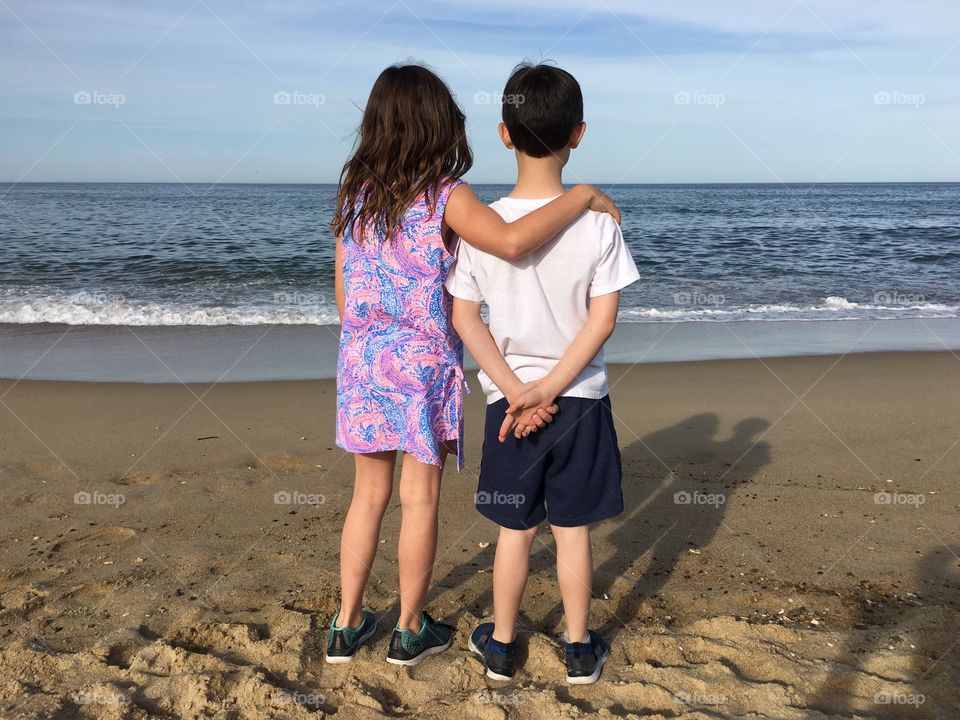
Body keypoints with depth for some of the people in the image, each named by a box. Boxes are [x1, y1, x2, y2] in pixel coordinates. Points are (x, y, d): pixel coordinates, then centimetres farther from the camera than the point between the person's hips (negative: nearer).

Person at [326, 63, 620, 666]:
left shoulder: (356, 195, 3)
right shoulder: (444, 196, -13)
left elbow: (343, 296, 7)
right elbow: (511, 242, -33)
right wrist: (583, 197, -21)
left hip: (362, 362, 5)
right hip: (424, 366, -5)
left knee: (369, 493, 17)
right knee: (421, 498, 10)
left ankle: (347, 625, 26)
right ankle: (410, 630, 24)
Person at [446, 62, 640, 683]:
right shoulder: (598, 223, -10)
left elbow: (464, 317, -8)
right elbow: (603, 319, -13)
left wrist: (516, 390, -8)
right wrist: (549, 390, -11)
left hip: (508, 399, 1)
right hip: (583, 400, 0)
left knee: (516, 530, 15)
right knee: (573, 530, 13)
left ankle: (501, 646, 29)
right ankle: (581, 649, 27)